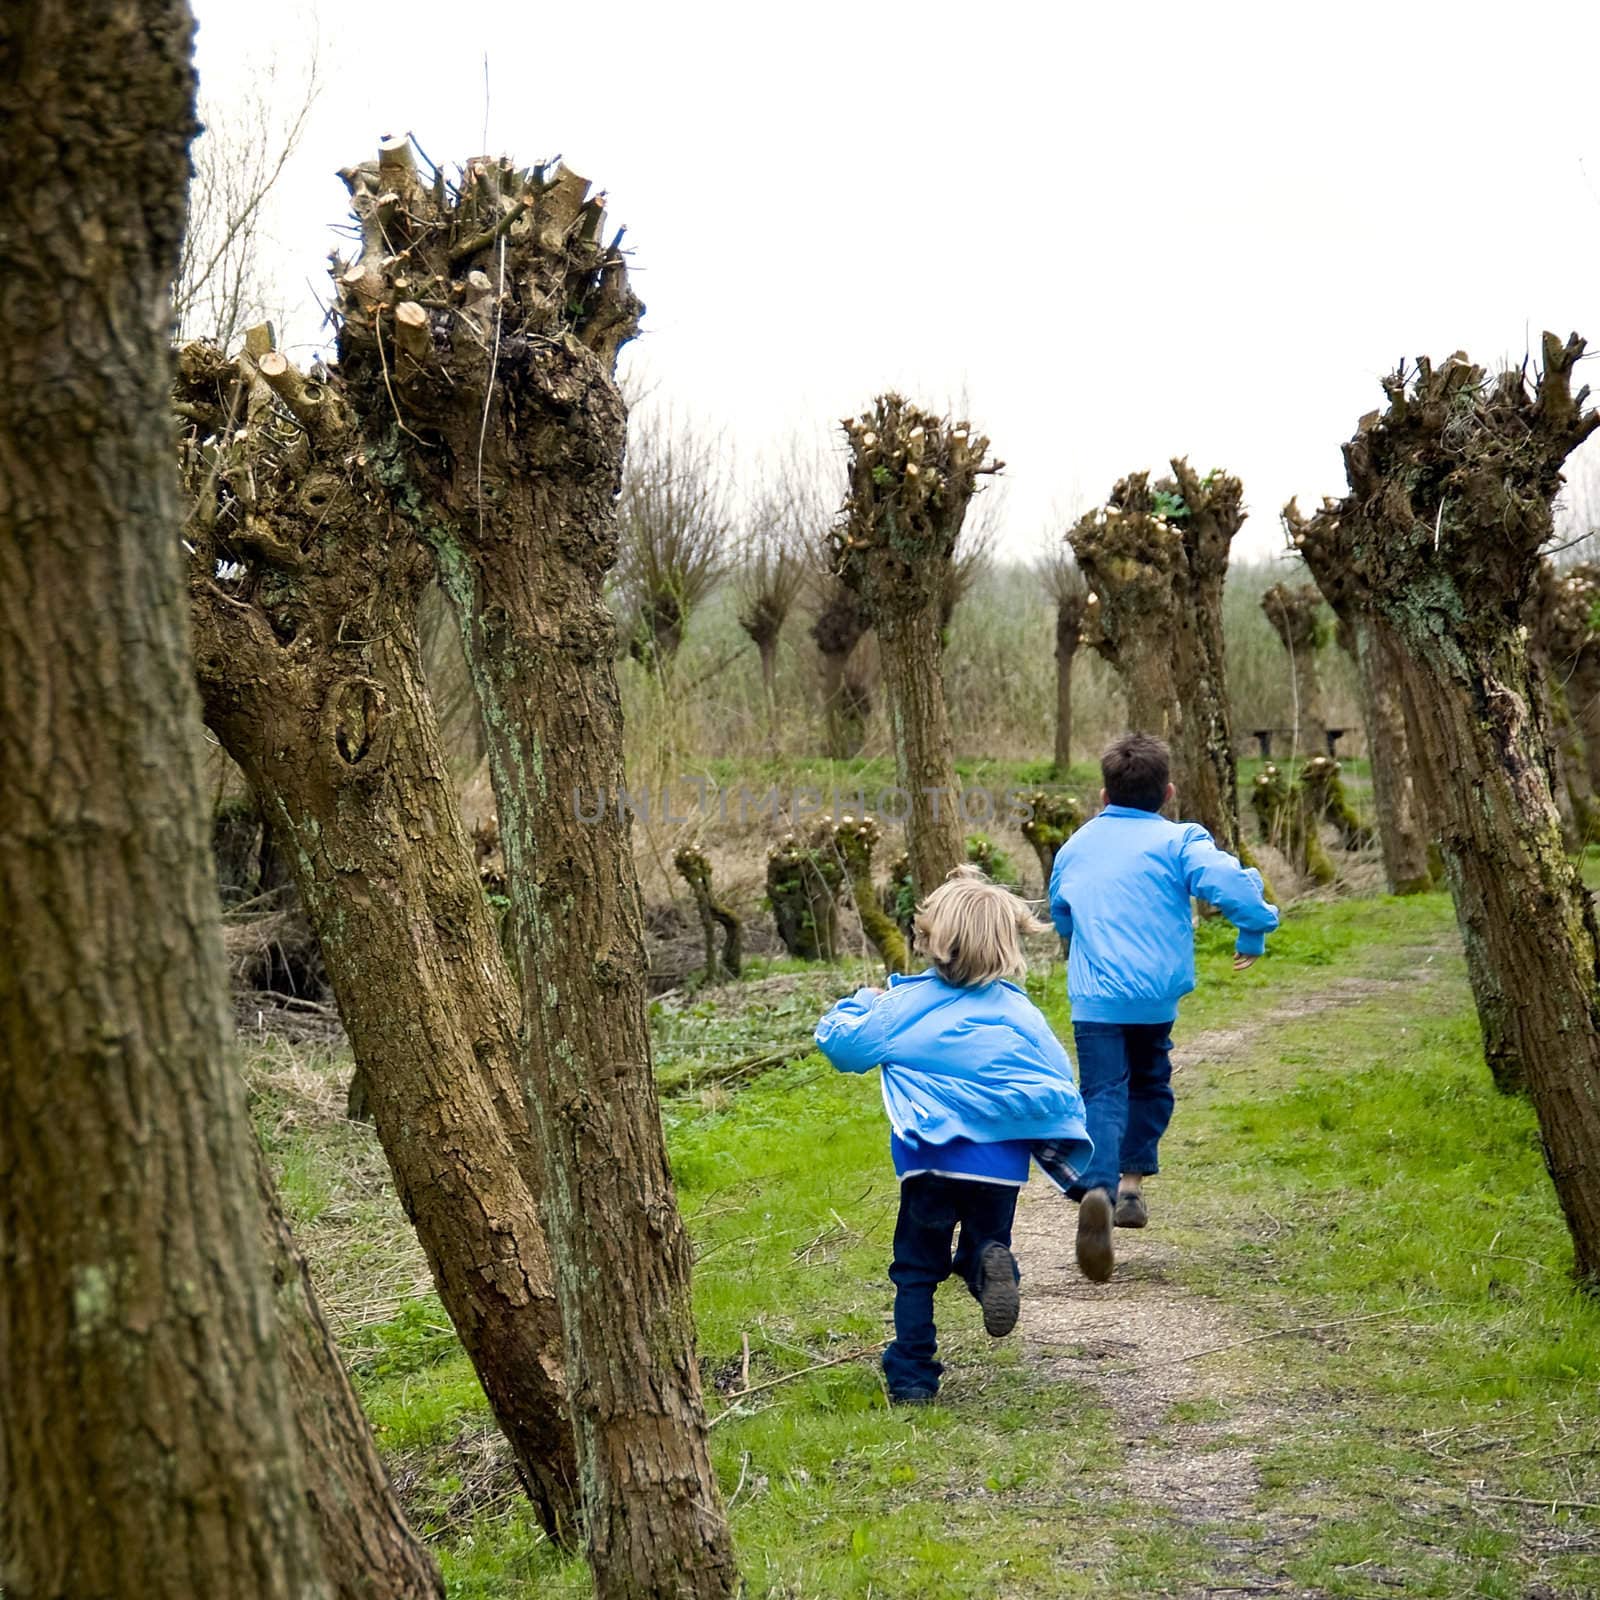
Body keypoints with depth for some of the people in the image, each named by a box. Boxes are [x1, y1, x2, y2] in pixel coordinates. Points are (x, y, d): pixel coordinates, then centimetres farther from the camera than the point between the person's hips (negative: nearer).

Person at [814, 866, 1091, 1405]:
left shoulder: (904, 1004, -2)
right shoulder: (1019, 1012, 2)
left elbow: (838, 1041, 5)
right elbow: (1061, 1089, 2)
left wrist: (863, 1001, 23)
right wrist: (1065, 1154, 14)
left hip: (929, 1161, -1)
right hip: (1000, 1163, 1)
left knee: (916, 1269, 13)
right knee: (985, 1243, 19)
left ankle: (911, 1377, 7)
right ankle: (990, 1264, -18)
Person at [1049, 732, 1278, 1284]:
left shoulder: (1075, 848, 16)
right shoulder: (1178, 842, 0)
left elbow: (1061, 917, 32)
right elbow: (1231, 883, -17)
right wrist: (1254, 933, 1)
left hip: (1093, 995, 1)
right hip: (1156, 992, -1)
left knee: (1103, 1096, -7)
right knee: (1149, 1083, 23)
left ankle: (1097, 1189, -32)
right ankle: (1131, 1184, 21)